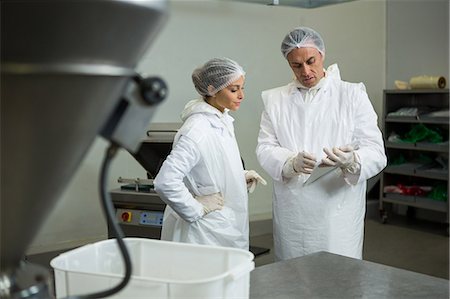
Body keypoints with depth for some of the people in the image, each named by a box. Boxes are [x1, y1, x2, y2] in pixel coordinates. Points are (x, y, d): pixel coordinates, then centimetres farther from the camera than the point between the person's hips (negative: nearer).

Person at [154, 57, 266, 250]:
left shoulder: (223, 122, 6)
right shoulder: (197, 131, -22)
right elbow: (165, 182, -29)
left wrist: (240, 176, 6)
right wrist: (197, 210, -18)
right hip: (206, 233, -9)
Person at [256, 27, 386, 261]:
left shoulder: (353, 95, 1)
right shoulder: (275, 99, 8)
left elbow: (376, 153, -4)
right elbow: (265, 149, 1)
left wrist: (352, 161, -26)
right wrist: (292, 162, -20)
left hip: (338, 215, -2)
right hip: (291, 216, 2)